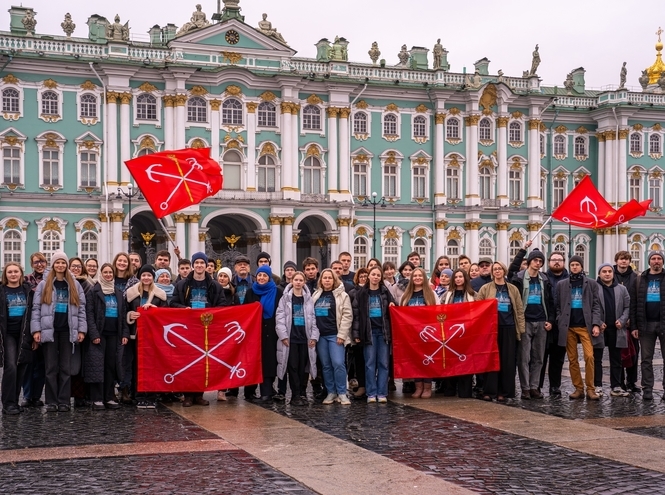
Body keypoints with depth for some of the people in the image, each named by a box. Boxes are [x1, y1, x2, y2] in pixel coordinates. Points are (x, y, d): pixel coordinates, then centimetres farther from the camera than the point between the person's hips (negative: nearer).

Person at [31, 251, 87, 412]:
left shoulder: (75, 285, 10)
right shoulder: (43, 285, 5)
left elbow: (81, 309, 7)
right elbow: (36, 308, 0)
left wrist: (81, 330, -1)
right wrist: (36, 330, -8)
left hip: (67, 330, 1)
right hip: (49, 330, -1)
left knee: (66, 367, 4)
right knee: (51, 367, 2)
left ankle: (64, 401, 7)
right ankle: (51, 401, 6)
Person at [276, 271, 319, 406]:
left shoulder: (309, 299, 8)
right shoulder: (285, 298, 2)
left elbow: (313, 318, 7)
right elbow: (280, 318, -2)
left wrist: (314, 336, -1)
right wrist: (283, 335, -10)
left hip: (305, 338, 2)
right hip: (291, 338, -2)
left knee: (303, 367, 5)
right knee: (293, 367, -2)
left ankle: (303, 394, 12)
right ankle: (295, 395, 2)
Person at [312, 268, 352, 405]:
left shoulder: (342, 295, -1)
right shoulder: (316, 295, 13)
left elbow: (347, 315, -6)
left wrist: (341, 334, -12)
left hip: (335, 335, -4)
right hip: (320, 335, 4)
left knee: (338, 363, -11)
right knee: (326, 365, 6)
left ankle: (342, 393, -2)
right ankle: (331, 392, 15)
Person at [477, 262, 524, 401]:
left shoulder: (513, 289, 11)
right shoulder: (485, 288, 5)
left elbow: (519, 309, 10)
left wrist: (521, 328, 4)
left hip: (509, 328, 2)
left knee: (507, 361, 1)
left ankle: (503, 392, 7)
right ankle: (489, 391, 2)